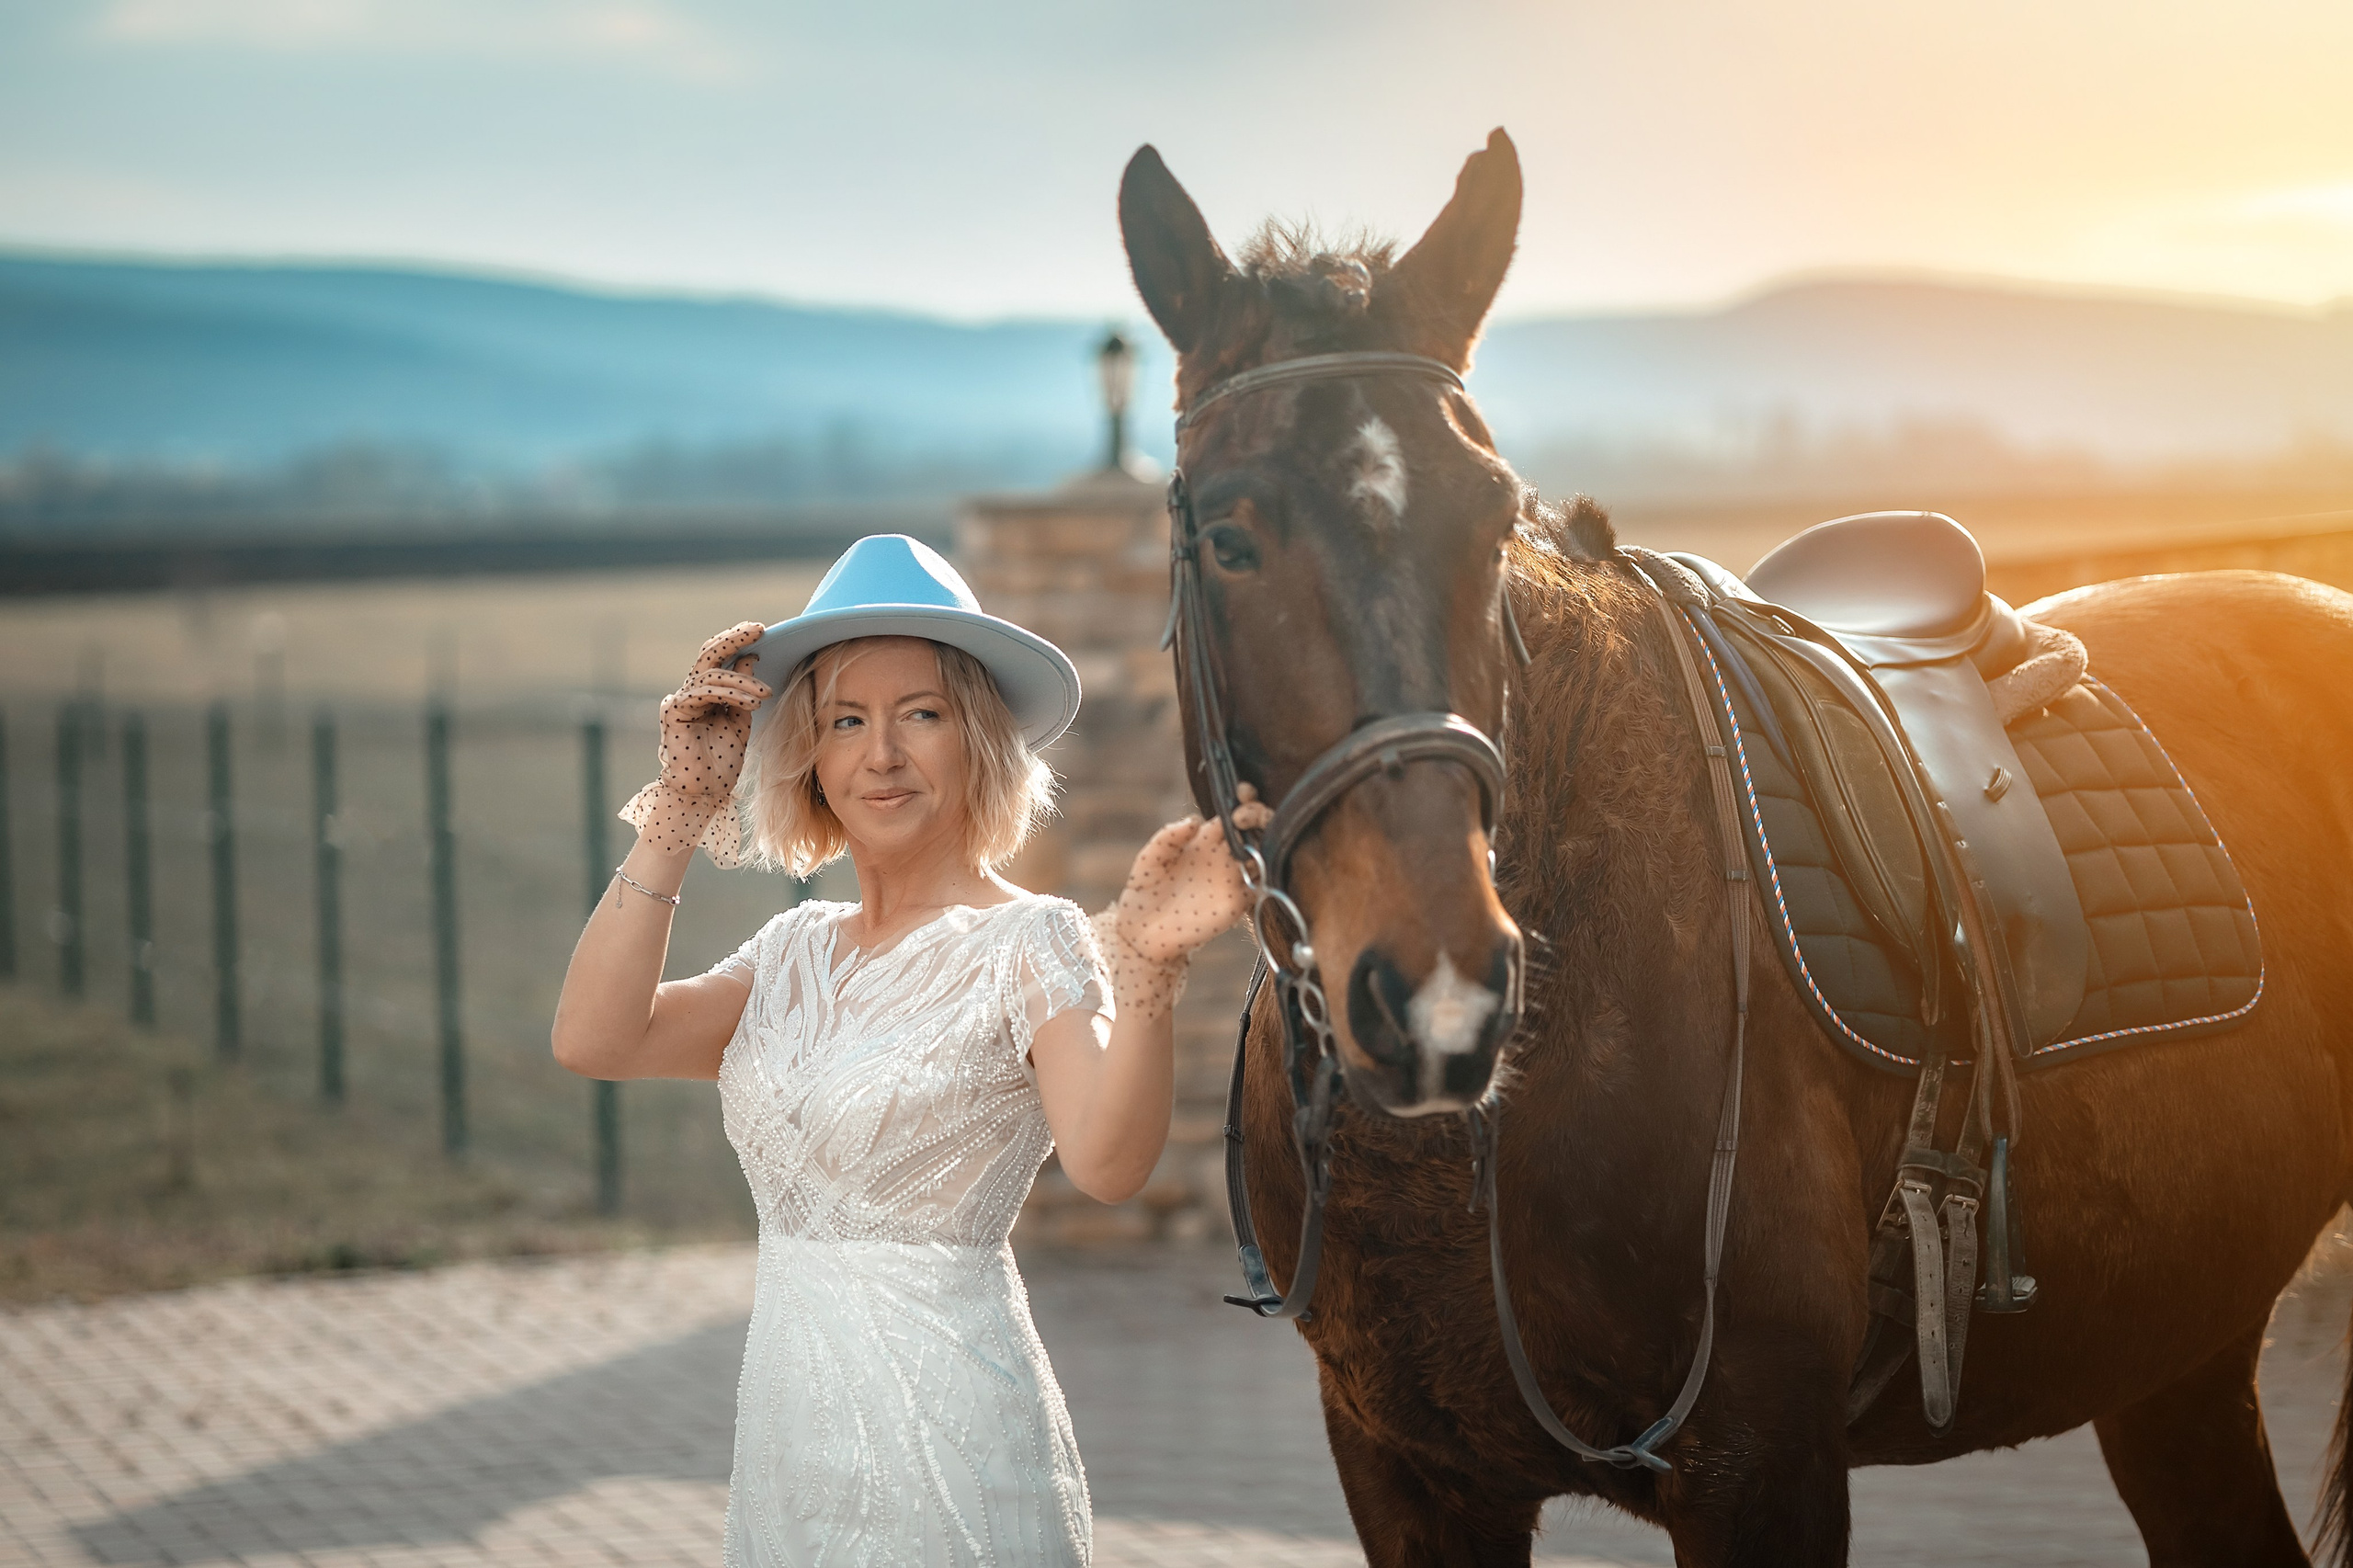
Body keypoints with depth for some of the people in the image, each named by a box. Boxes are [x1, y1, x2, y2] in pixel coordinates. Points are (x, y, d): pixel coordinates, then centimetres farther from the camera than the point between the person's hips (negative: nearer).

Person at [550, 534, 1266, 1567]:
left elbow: (1107, 1163, -27)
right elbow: (593, 1041, -6)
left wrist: (1147, 969, -44)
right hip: (786, 1436, 6)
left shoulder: (1028, 945, -9)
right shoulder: (794, 953, 9)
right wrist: (679, 815, -6)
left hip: (944, 1434, -6)